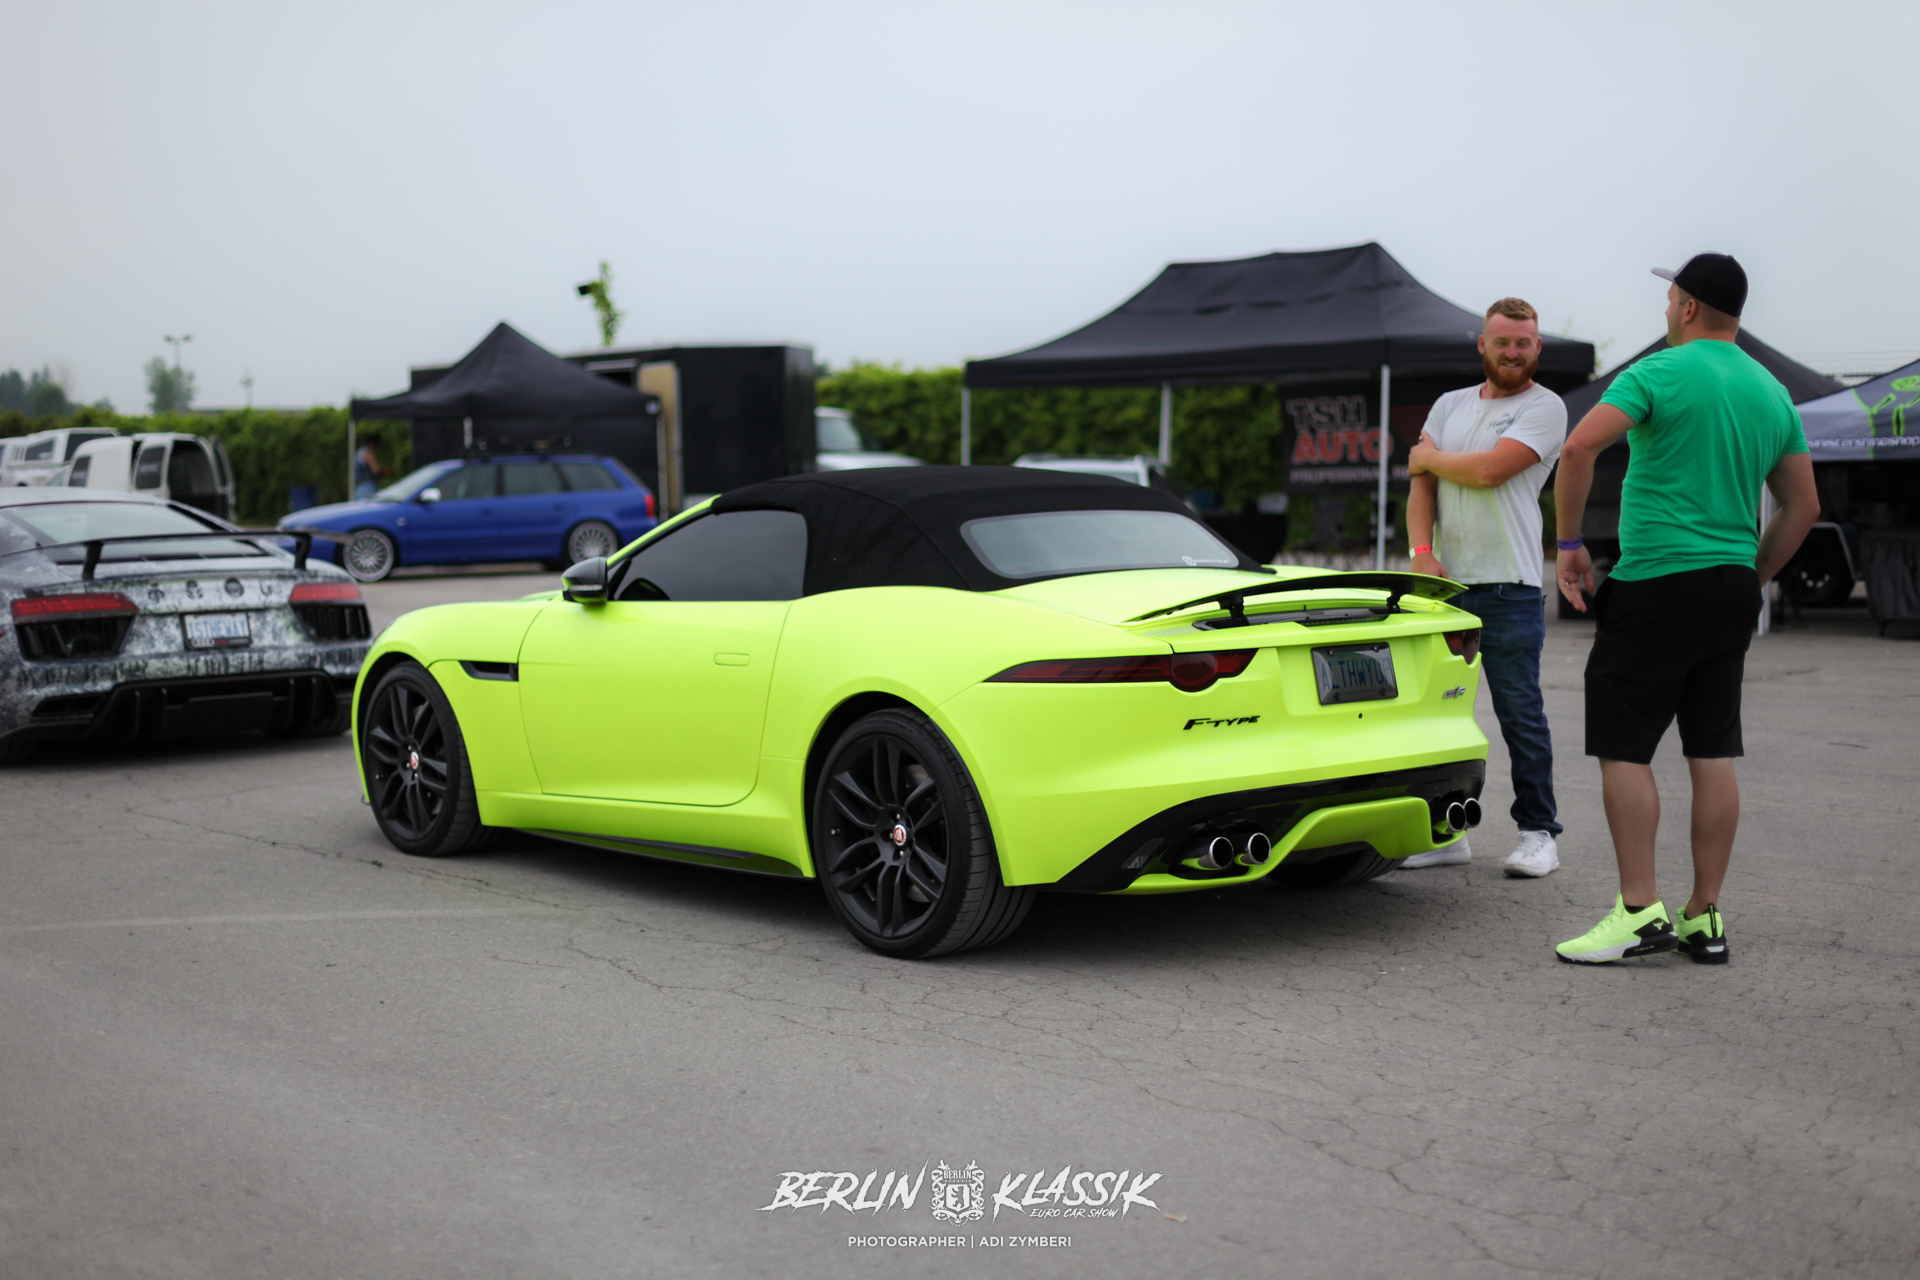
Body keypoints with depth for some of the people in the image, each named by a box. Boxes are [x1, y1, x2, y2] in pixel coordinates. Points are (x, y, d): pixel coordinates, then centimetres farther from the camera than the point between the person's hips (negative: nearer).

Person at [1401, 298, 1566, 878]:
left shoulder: (1544, 407, -2)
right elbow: (1421, 485, 10)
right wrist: (1422, 553, -5)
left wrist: (1431, 458, 3)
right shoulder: (1450, 406, 17)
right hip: (1443, 583, 6)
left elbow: (1487, 470, -15)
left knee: (1520, 714, 0)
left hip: (1508, 589, -5)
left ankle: (1537, 831, 9)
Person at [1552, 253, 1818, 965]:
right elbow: (1803, 507, 16)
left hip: (1655, 586, -7)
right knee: (1713, 756, 8)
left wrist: (1569, 544, -11)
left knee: (1624, 750, -2)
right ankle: (1706, 919, 12)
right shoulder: (1772, 393, 14)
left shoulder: (1661, 372, -7)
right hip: (1732, 592, 7)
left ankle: (1640, 913, -4)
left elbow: (1581, 446, -20)